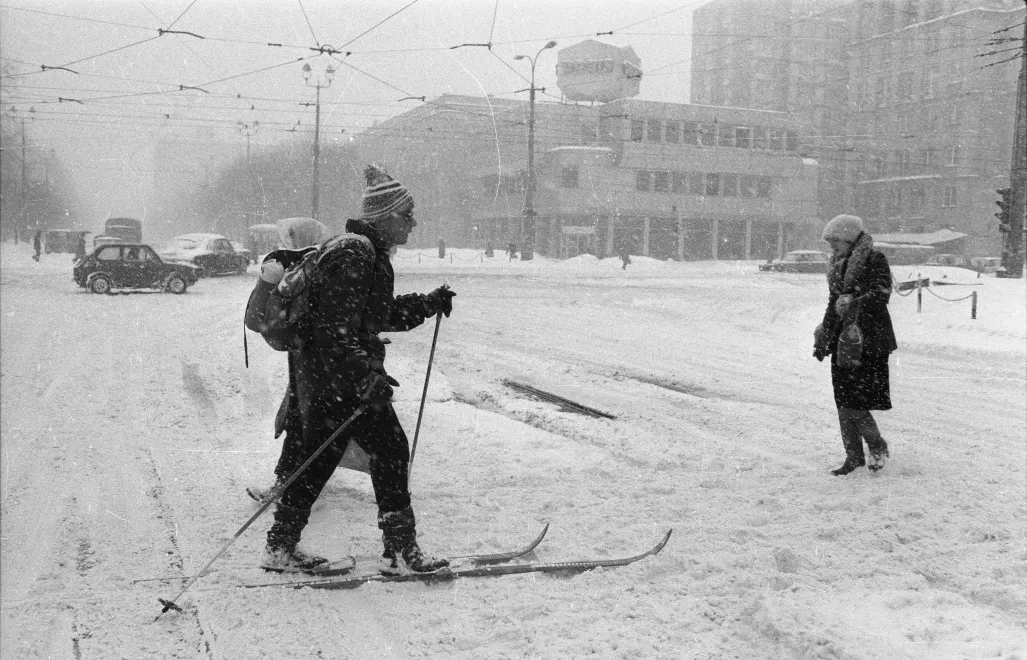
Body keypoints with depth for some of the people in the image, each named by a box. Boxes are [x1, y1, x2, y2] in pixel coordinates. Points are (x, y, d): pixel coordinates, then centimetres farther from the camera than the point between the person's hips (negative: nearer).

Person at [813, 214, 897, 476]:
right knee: (844, 401, 7)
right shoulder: (838, 266, 16)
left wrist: (855, 303, -33)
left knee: (855, 399, -10)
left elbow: (881, 294, -18)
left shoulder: (874, 260, -6)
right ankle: (854, 456, 17)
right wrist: (823, 338, 21)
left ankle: (877, 446, 13)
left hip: (868, 339, -7)